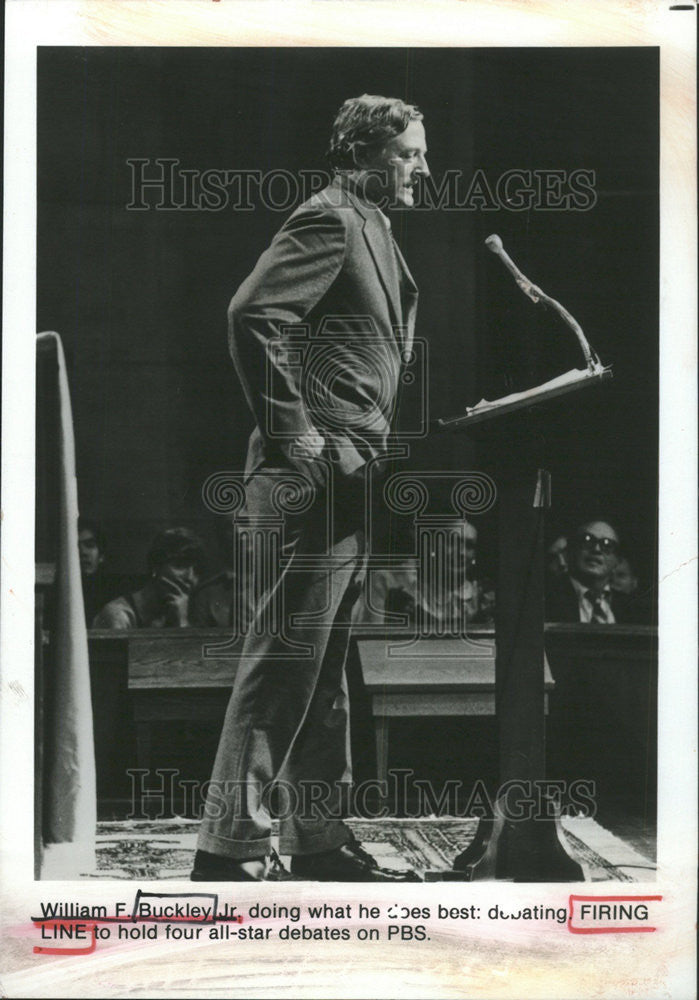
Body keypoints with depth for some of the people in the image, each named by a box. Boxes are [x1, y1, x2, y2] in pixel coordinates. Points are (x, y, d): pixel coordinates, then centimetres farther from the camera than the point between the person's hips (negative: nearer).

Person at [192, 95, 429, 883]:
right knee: (285, 655, -7)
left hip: (344, 475, 10)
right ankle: (230, 845, 0)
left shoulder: (369, 227, 20)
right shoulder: (328, 219, -9)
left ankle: (318, 840, 20)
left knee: (321, 664, 12)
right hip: (312, 472, -10)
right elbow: (252, 314, -22)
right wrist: (290, 433, -21)